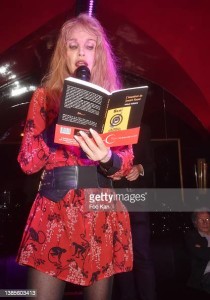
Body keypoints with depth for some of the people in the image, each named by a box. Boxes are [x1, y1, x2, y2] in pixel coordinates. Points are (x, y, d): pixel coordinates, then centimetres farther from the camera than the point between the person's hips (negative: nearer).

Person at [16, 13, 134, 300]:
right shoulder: (45, 96, 5)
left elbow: (126, 164, -1)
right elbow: (27, 162, -3)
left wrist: (107, 158, -24)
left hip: (103, 211, 2)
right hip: (53, 209, -1)